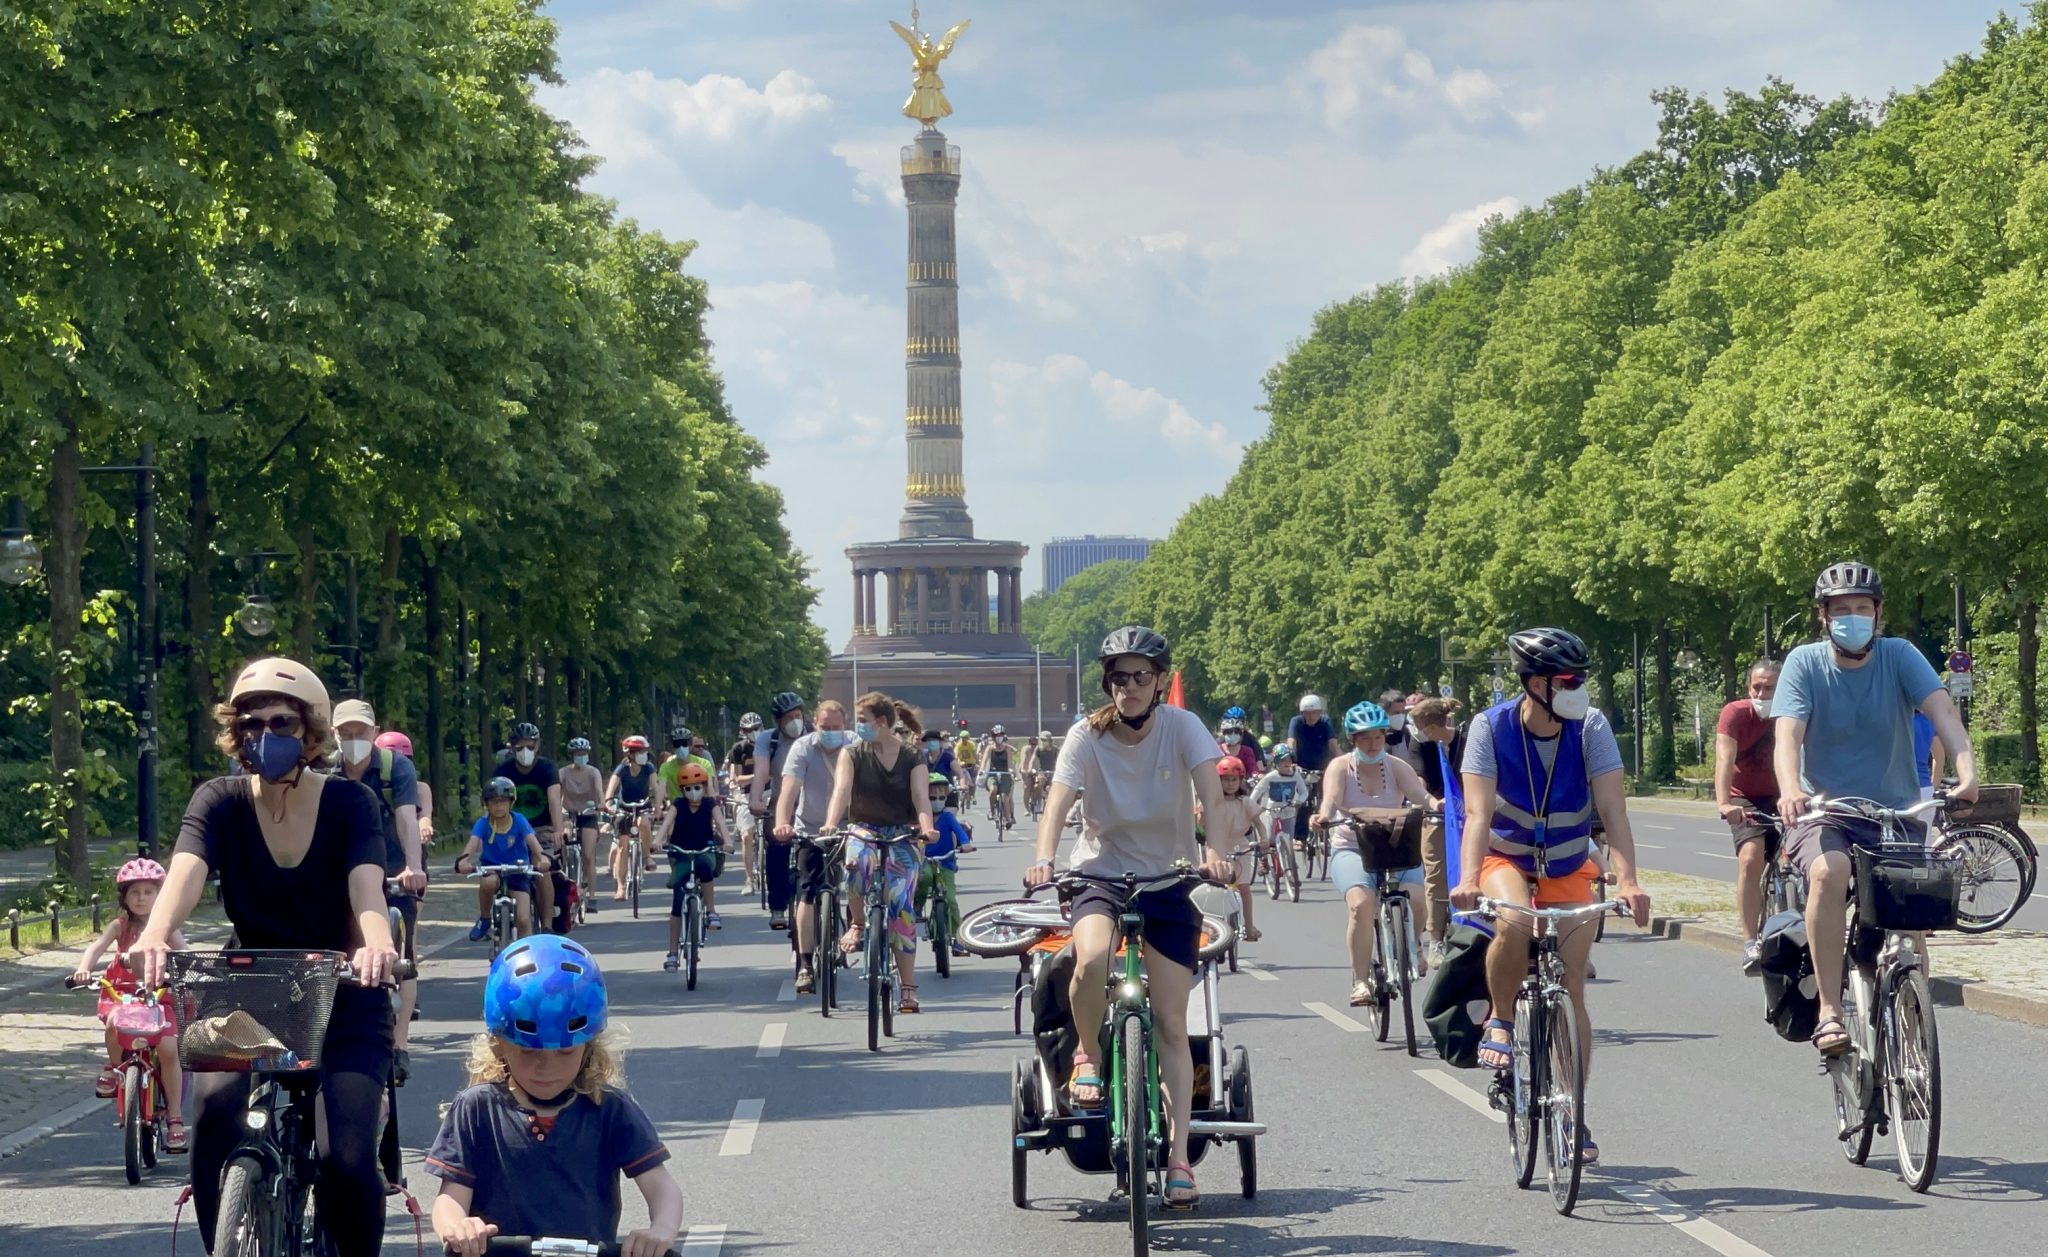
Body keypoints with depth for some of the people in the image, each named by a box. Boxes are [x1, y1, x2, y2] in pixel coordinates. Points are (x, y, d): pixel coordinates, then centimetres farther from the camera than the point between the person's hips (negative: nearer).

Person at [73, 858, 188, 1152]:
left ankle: (175, 1118, -6)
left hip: (157, 995, 0)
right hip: (120, 993, 0)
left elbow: (185, 955, -11)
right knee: (115, 1020, -35)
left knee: (168, 1049, -18)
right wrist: (83, 968, -32)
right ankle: (114, 1067, -3)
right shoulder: (121, 926, 4)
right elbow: (97, 946, -11)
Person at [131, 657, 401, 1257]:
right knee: (215, 1113, -28)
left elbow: (367, 884, -24)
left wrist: (377, 943, -48)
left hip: (343, 1003, -1)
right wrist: (156, 934, -47)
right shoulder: (219, 802, -5)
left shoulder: (349, 802, -7)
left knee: (346, 1160, -21)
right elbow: (186, 870, -25)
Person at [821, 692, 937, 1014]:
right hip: (864, 831, 0)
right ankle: (857, 924, -10)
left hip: (903, 836, 0)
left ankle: (907, 985, -9)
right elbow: (842, 790, -14)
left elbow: (921, 798, -12)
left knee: (901, 905, -16)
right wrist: (831, 824, -32)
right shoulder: (853, 754, 1)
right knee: (856, 864, -37)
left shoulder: (911, 759, 0)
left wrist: (927, 828, -33)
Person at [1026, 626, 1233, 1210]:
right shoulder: (1087, 736, -11)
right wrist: (1043, 860, -44)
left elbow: (1211, 793, -24)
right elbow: (1058, 801, -24)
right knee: (1092, 959, -34)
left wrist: (1218, 853, -43)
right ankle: (1087, 1057, -5)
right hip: (1101, 874, -1)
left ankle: (1178, 1157, 1)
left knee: (1171, 1025, -4)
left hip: (1168, 881, 1)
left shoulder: (1182, 726, -11)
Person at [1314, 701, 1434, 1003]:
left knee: (1417, 899, -25)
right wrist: (1323, 817, -44)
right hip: (1351, 849, -1)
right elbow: (1331, 799, -20)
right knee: (1361, 904, -30)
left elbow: (1418, 793, -15)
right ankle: (1361, 980, -21)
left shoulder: (1396, 767, 2)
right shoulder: (1341, 768, -1)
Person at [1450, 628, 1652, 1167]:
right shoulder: (1491, 727, -20)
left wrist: (1627, 879, -40)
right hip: (1506, 859, -1)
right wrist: (1468, 879, -44)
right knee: (1512, 923, -36)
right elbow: (1479, 811, -28)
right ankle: (1499, 1023, -10)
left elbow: (1613, 809, -25)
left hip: (1568, 868, 2)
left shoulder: (1590, 727, -18)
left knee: (1571, 989, -5)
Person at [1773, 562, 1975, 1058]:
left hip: (1896, 813, 2)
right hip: (1823, 813, -2)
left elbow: (1942, 709, -18)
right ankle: (1829, 1012, -33)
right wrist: (1790, 790, -39)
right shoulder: (1805, 663, -4)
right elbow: (1788, 734, -18)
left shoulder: (1900, 656, -2)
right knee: (1829, 872, -34)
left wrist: (1966, 768, -38)